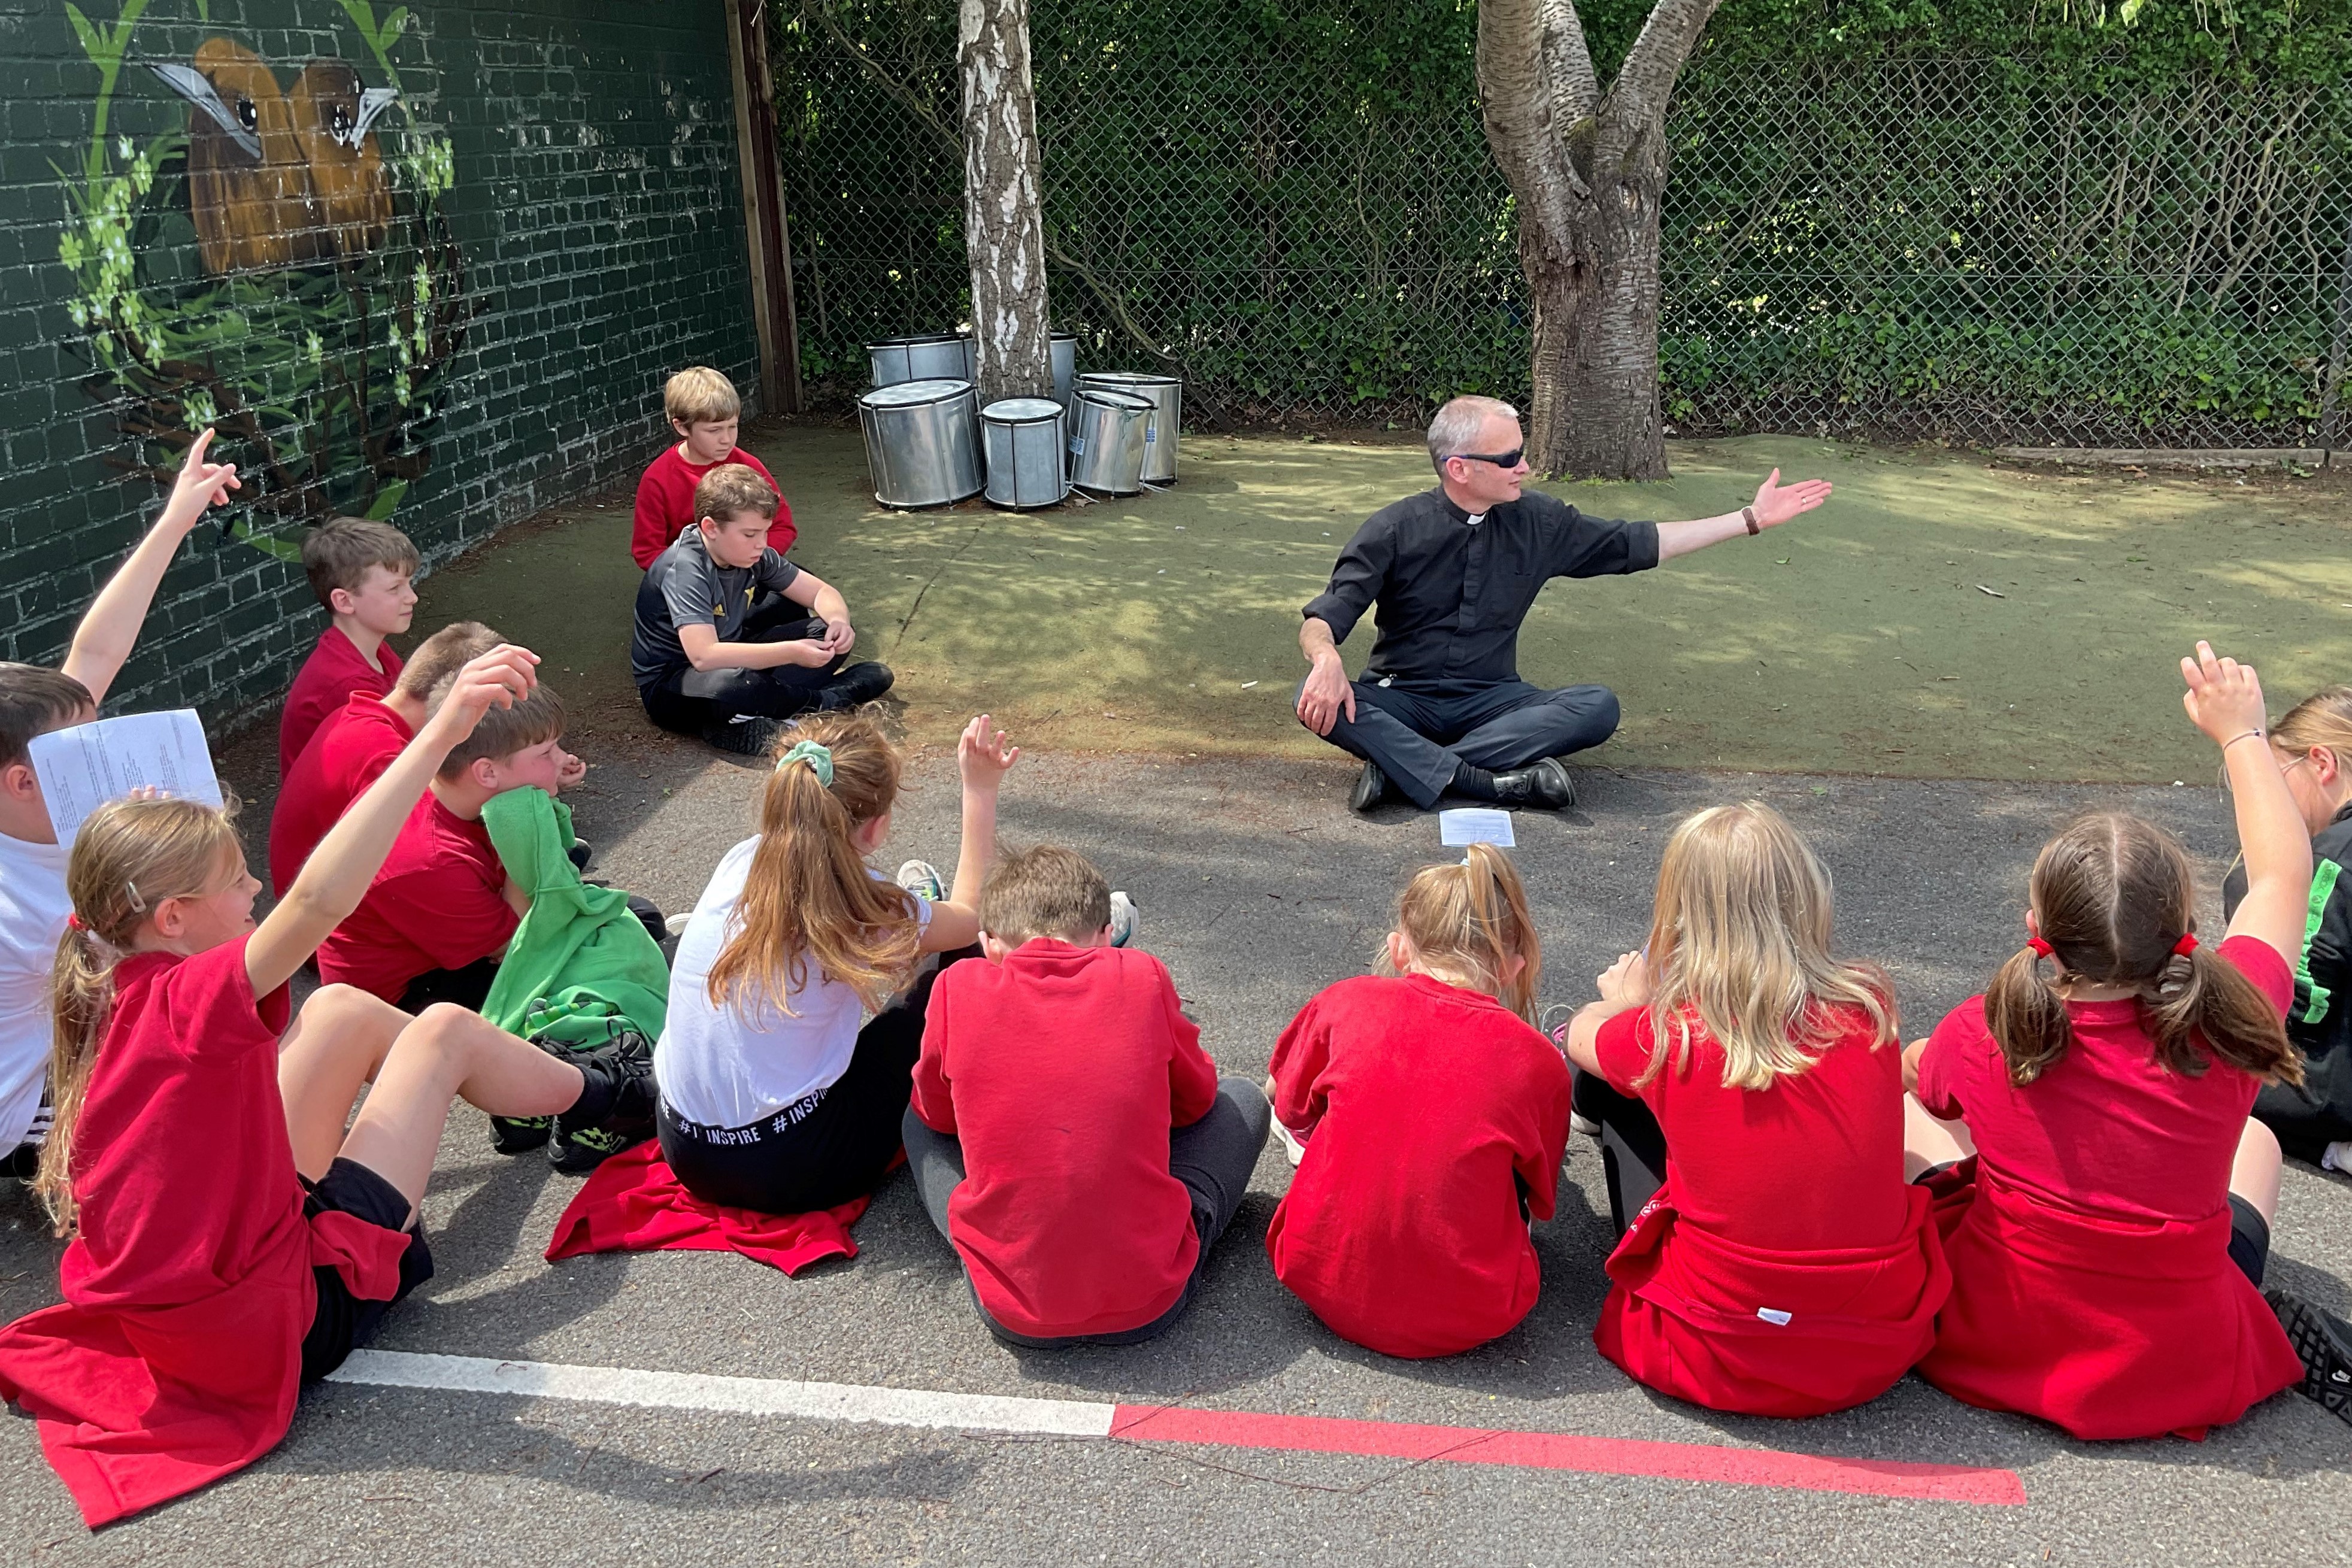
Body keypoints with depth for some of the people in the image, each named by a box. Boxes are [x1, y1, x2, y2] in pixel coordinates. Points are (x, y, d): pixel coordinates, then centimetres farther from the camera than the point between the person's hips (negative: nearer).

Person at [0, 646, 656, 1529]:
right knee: (441, 1029, 3)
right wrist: (440, 733, -48)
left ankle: (533, 1093, 35)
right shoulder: (188, 1001, -28)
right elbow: (319, 899, -43)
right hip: (291, 1322, -8)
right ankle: (604, 1094, 30)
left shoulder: (116, 999, -3)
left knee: (345, 1011, 12)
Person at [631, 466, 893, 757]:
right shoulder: (685, 570, -26)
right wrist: (791, 652, -40)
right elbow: (704, 656, -38)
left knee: (830, 635, -4)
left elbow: (822, 592, 4)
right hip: (669, 686, -8)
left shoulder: (755, 556, -5)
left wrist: (839, 620, -20)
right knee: (730, 684, -42)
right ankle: (823, 702, -15)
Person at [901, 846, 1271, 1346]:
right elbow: (1196, 1100, 14)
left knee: (918, 1121, 25)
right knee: (1242, 1099, 22)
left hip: (1013, 1314, 1)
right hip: (1150, 1305, 0)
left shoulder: (958, 989, -4)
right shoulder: (1143, 977, -3)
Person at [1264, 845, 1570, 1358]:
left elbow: (1288, 1105, 14)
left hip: (1322, 1283, 1)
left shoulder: (1347, 1001, -5)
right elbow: (1539, 1202, 9)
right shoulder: (1539, 1062, -6)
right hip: (1465, 1320, -1)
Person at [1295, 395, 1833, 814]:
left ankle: (1401, 767, -31)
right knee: (1317, 697, -33)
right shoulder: (1397, 528, -7)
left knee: (1598, 706, -24)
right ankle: (1494, 781, -38)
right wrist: (1327, 660, -37)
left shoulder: (1537, 521, 3)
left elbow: (1637, 544, 13)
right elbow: (1322, 620, -12)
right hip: (1403, 700, -3)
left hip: (1491, 701, 3)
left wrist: (1751, 518, 12)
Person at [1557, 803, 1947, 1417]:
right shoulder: (1869, 1009, -9)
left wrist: (1626, 1002, 35)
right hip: (1884, 1348, 3)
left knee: (1606, 1083, 13)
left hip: (1721, 1362, -3)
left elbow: (1581, 1035, 9)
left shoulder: (1668, 1037, -16)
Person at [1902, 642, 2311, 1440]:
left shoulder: (1983, 1035, -22)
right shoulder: (2228, 1027, -22)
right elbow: (2284, 872, -1)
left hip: (1988, 1351, -1)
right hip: (2185, 1378, 1)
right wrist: (2240, 730, 11)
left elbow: (1914, 1071, 5)